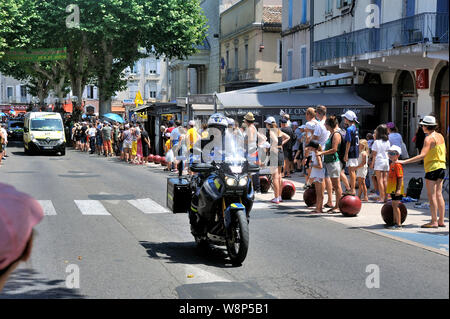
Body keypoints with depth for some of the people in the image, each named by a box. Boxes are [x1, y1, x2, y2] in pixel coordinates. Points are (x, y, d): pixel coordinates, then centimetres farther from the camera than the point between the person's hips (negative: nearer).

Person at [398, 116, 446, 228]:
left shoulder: (429, 138, -16)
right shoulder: (440, 136, 10)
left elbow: (422, 156, -25)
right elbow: (444, 152, 20)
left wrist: (404, 161, -27)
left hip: (432, 168, -8)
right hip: (442, 167, 8)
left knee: (431, 195, -5)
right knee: (439, 194, 10)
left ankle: (434, 221, -5)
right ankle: (441, 221, 12)